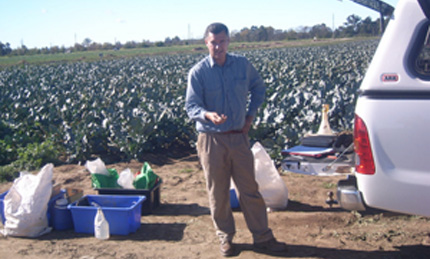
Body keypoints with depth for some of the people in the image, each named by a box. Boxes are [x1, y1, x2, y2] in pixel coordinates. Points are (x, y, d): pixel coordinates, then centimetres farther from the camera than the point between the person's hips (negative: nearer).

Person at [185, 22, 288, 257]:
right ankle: (225, 237, 26)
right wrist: (208, 115, -34)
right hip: (212, 140, -2)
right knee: (218, 193, 8)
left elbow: (259, 88, 18)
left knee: (250, 189, 9)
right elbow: (191, 106, -13)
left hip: (239, 137, 3)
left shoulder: (243, 64, 2)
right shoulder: (198, 72, -8)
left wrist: (250, 115, 9)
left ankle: (262, 237, 21)